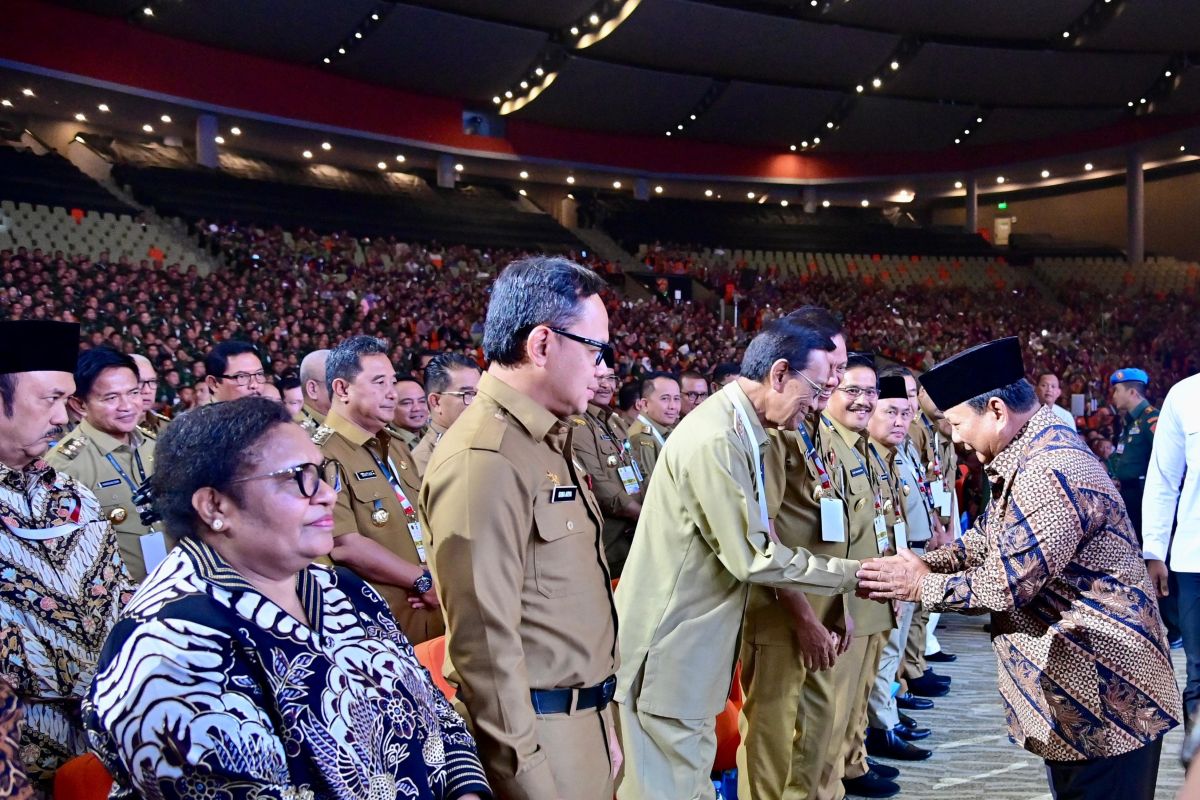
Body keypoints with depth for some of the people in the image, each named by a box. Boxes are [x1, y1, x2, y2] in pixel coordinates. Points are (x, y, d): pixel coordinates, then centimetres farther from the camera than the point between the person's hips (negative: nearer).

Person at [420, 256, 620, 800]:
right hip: (538, 732, -9)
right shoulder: (486, 458, -21)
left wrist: (601, 722, 17)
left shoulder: (546, 443, 11)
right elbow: (485, 636, -23)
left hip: (583, 718, 9)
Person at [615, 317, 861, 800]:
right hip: (669, 652, -10)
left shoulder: (739, 432, 11)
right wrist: (851, 574, -11)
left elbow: (755, 542, 17)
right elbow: (752, 557, -21)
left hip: (691, 647, 10)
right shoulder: (716, 440, -22)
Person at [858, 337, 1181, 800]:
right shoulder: (1032, 453, 8)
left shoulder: (1050, 471, -26)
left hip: (1106, 695, -10)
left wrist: (922, 585, -13)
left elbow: (1006, 585, -26)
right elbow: (989, 539, 16)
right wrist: (923, 562, 2)